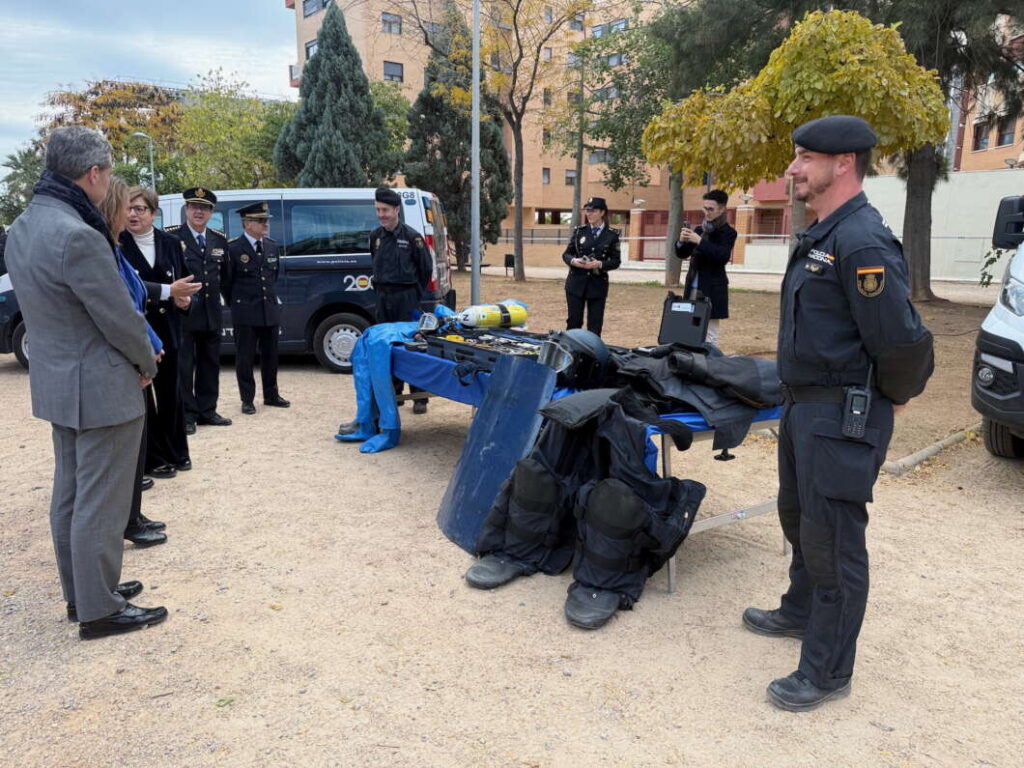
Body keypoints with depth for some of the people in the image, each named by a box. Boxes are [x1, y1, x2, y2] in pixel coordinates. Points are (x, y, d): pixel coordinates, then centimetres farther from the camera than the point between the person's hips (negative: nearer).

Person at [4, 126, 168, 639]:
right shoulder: (78, 237, -25)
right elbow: (120, 318, -19)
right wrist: (147, 365, -2)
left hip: (57, 382, 10)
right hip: (101, 388, -10)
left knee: (69, 494, 19)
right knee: (101, 503, 1)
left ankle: (80, 592, 33)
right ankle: (99, 610, 14)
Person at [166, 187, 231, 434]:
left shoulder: (220, 240, 11)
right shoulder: (171, 236, -5)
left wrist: (217, 294, 12)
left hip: (211, 313, 6)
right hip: (183, 312, -5)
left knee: (210, 363, 12)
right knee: (183, 365, 0)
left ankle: (207, 410, 23)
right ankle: (186, 414, 8)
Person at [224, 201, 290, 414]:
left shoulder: (272, 246, 9)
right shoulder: (233, 248, -8)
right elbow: (226, 282, -1)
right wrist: (236, 305, 6)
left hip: (270, 310, 5)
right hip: (245, 313, -5)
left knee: (270, 355, 13)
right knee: (245, 357, 3)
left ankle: (271, 395, 25)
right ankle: (247, 400, 12)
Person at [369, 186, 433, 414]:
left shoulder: (412, 237, -7)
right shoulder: (375, 236, 9)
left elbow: (426, 268, 0)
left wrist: (416, 293, 6)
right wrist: (382, 288, 17)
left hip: (406, 297, -6)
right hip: (383, 297, 6)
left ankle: (419, 397, 2)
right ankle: (394, 393, 20)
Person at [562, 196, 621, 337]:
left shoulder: (612, 234, 2)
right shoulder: (579, 231, 7)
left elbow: (616, 261, 0)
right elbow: (566, 254, 9)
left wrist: (600, 264, -18)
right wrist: (573, 261, -13)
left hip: (598, 284, -1)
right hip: (576, 282, 1)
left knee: (595, 325, 1)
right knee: (574, 322, 4)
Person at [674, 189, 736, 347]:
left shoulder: (728, 232, -4)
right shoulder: (699, 229, 14)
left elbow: (723, 256, -19)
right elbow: (682, 254, 14)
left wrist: (700, 241, -23)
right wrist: (682, 241, -7)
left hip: (712, 290, -6)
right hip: (693, 287, 6)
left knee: (710, 335, -5)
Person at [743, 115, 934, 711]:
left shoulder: (864, 243, -21)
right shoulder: (821, 236, 12)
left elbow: (901, 341, -24)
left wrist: (888, 398, -7)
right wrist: (801, 398, 15)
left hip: (843, 416, -10)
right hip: (805, 405, 10)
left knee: (832, 539, 1)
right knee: (799, 518, 24)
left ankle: (828, 672, 17)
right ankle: (801, 612, 46)